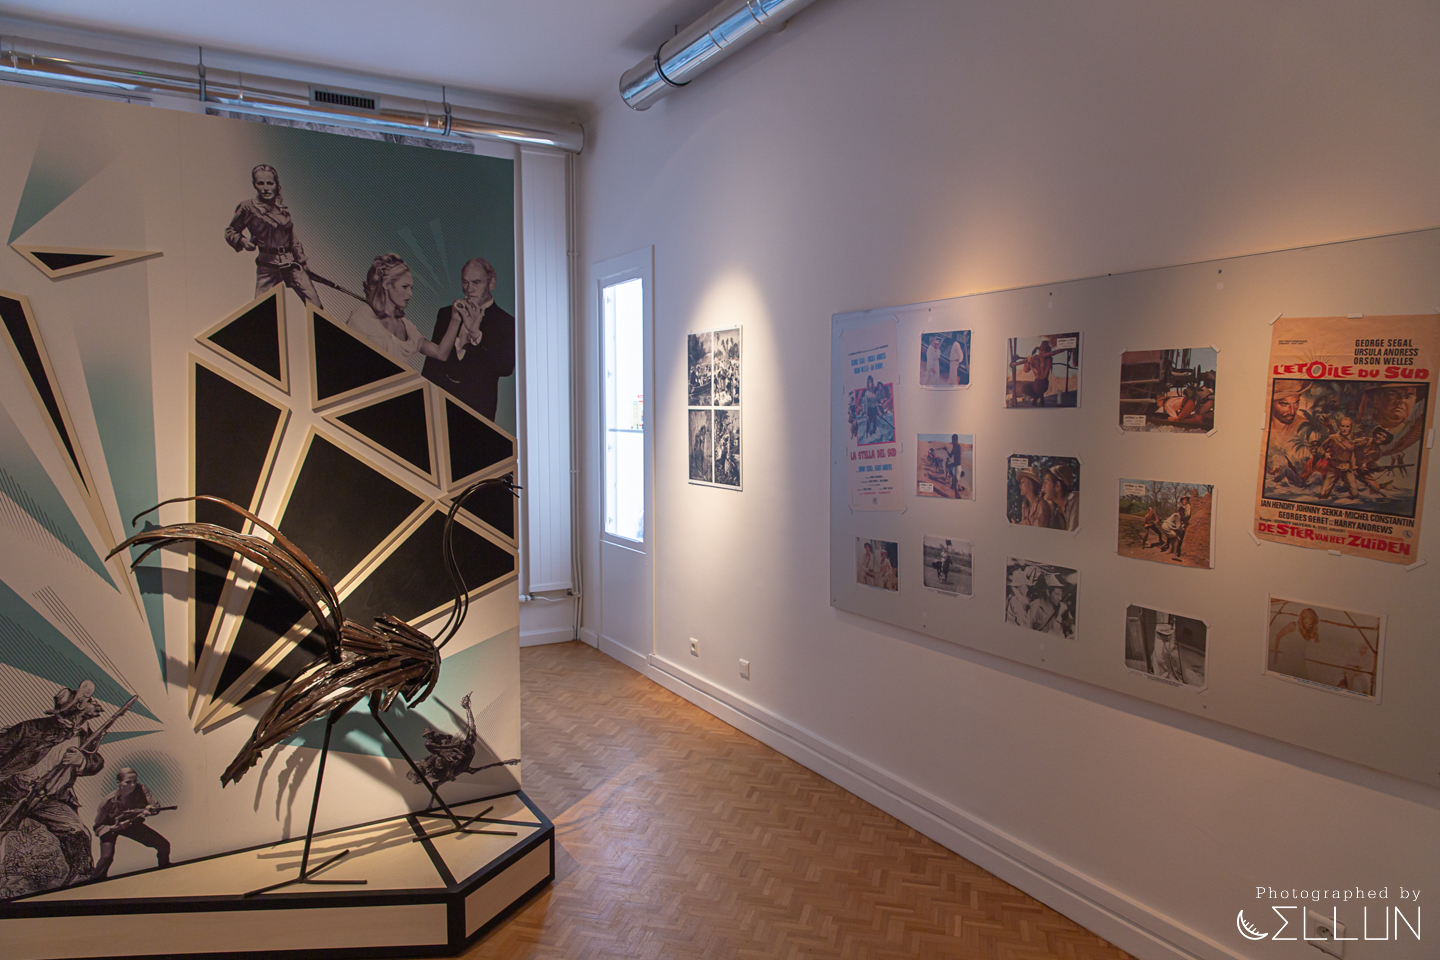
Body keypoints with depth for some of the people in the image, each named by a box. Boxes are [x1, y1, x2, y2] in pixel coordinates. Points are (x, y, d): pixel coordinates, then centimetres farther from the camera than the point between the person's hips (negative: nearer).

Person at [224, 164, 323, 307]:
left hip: (291, 262, 3)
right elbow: (230, 232, 6)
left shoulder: (281, 205, 9)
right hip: (267, 265, -3)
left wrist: (301, 261, 17)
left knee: (314, 304, -7)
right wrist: (242, 240, -14)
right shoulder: (248, 207, -3)